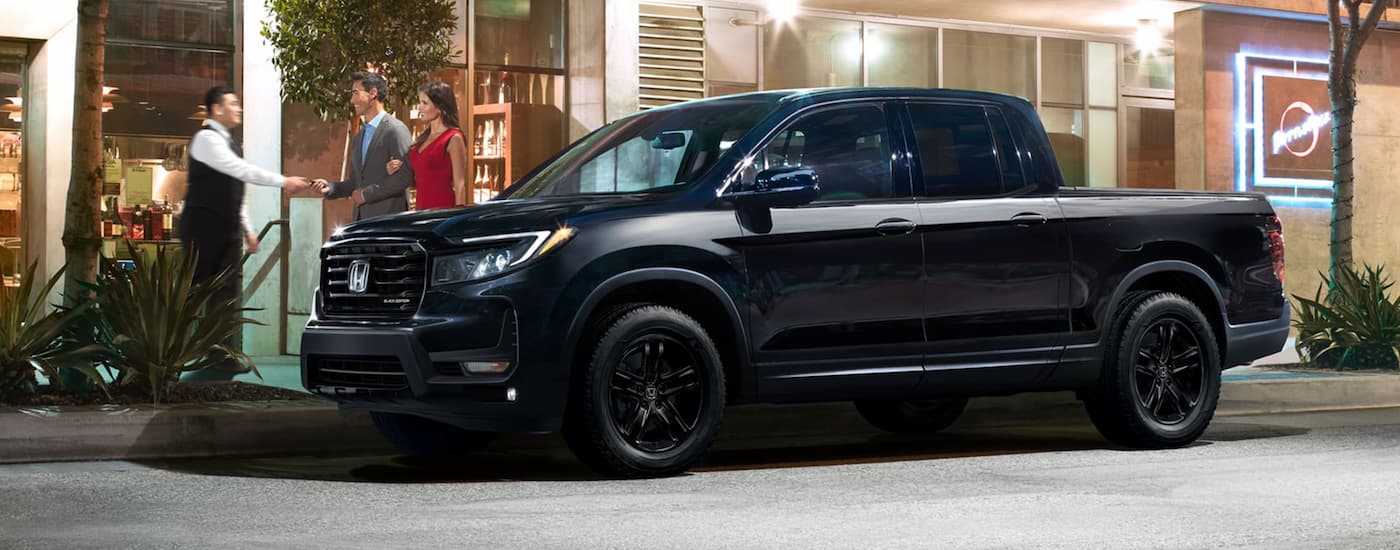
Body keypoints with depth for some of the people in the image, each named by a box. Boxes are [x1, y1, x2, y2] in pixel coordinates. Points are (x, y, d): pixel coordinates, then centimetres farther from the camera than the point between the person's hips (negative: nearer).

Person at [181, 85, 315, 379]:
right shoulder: (206, 139, -12)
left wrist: (247, 229, 17)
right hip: (203, 228, -8)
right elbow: (242, 170, -23)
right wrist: (283, 181, -24)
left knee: (228, 291, 1)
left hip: (228, 230, 8)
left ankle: (225, 355, 1)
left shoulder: (229, 142, 16)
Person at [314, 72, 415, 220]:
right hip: (362, 219, 8)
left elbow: (406, 176, -16)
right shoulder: (358, 138, 20)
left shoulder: (395, 130, -7)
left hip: (388, 219, -8)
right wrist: (331, 188, 5)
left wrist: (366, 194, -13)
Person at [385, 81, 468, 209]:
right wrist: (397, 173, 5)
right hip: (421, 209, 8)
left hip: (442, 209, -7)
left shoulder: (453, 139, -8)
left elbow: (460, 185, -11)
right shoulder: (424, 138, 15)